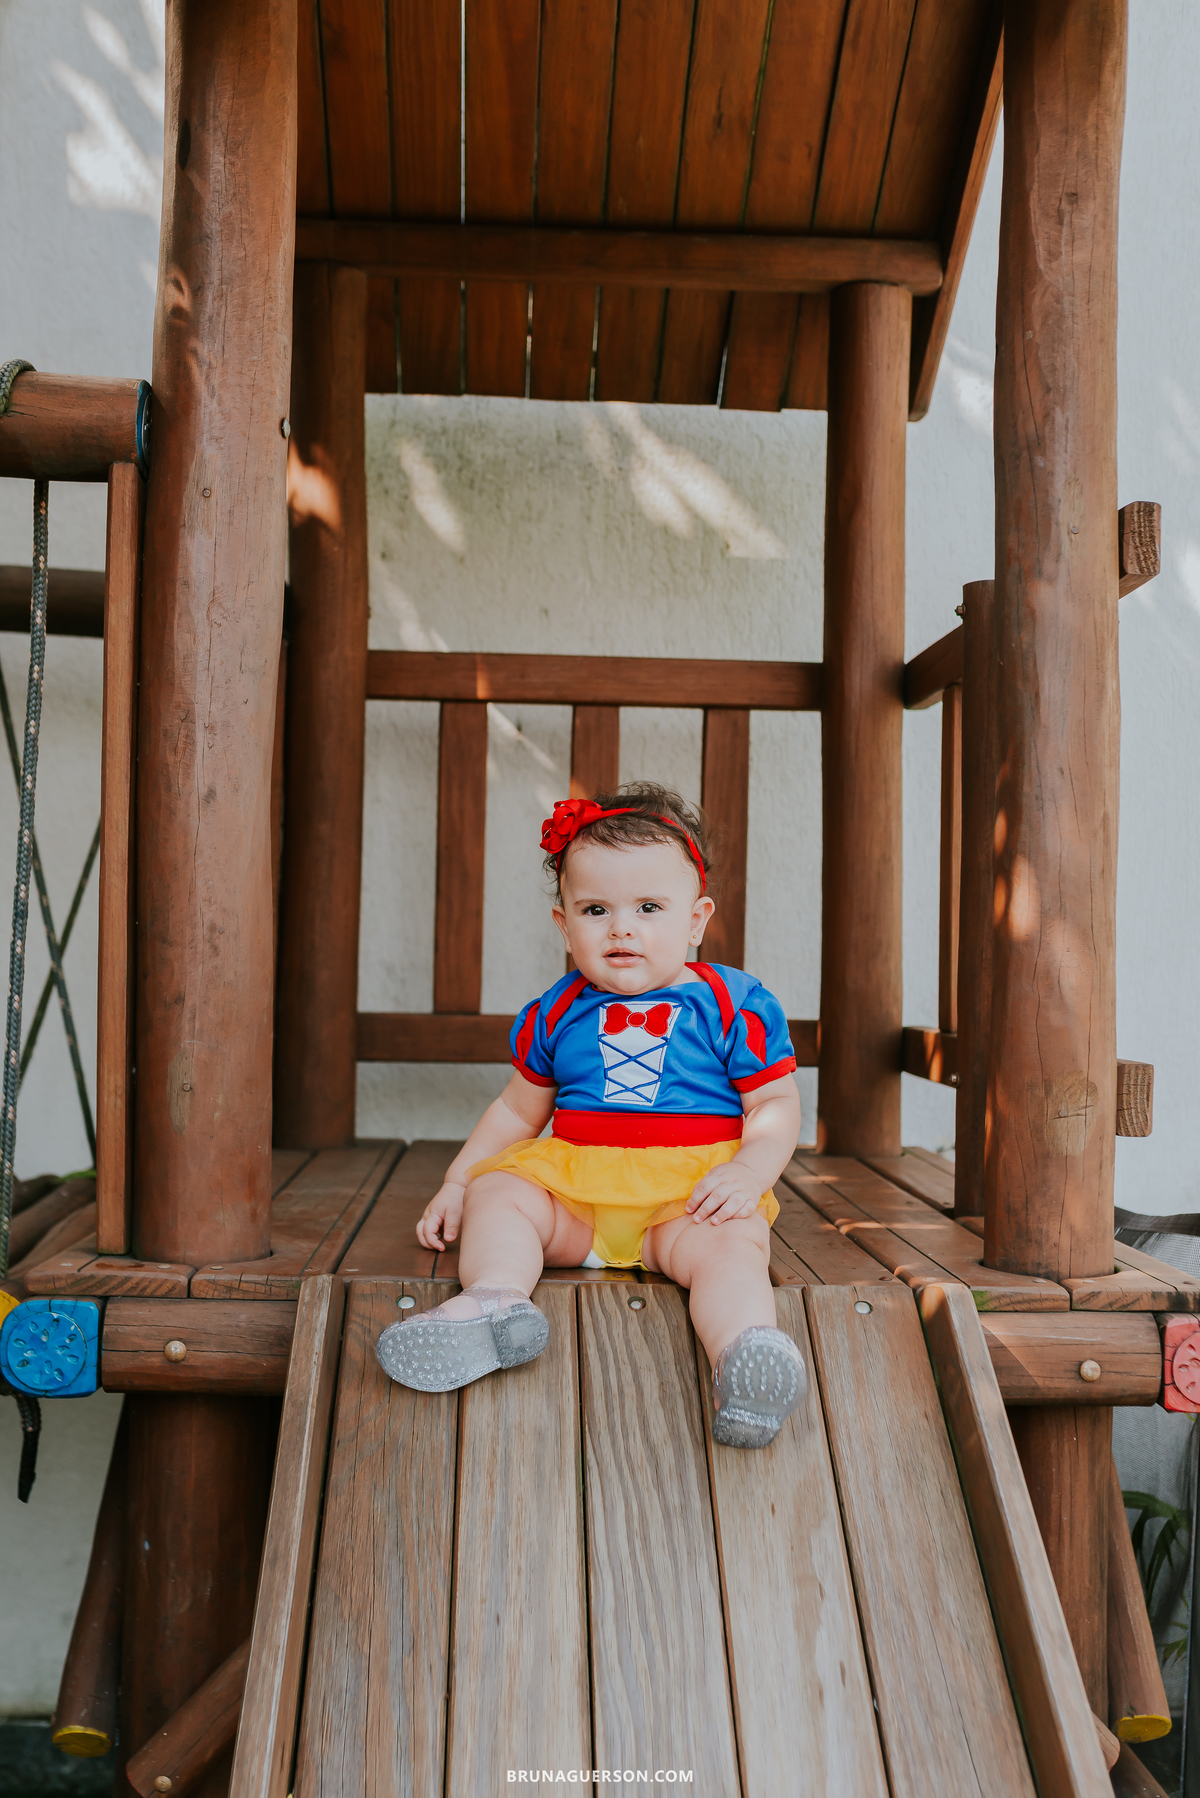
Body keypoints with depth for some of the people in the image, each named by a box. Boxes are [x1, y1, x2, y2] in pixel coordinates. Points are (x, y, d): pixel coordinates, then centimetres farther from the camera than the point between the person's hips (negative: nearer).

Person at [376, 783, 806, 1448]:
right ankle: (495, 1300, -42)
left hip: (692, 1194, -4)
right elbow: (517, 1111, 22)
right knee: (498, 1190, -18)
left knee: (730, 1244, -33)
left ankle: (743, 1357, -55)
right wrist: (457, 1182, 14)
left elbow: (776, 1106, 3)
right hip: (573, 1188, 4)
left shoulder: (733, 1006, 2)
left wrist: (749, 1173, -16)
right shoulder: (558, 1014, 11)